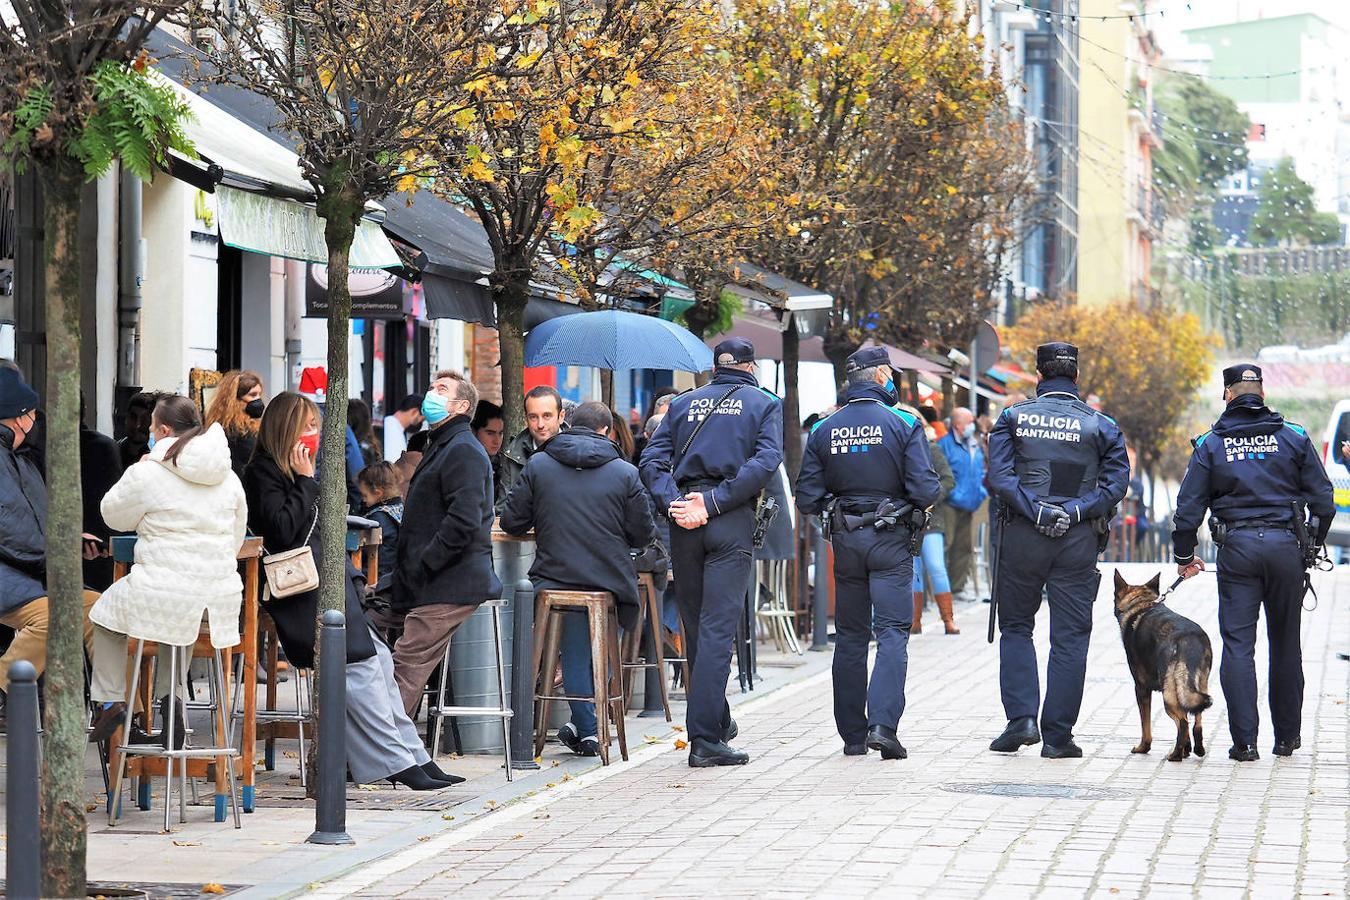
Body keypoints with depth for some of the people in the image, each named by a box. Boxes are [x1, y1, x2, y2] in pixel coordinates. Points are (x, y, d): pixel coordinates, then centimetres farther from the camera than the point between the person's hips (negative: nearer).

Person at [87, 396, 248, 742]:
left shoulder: (147, 474, -9)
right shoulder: (228, 477, 8)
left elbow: (113, 515, 8)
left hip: (163, 596, -5)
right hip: (221, 601, 5)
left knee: (106, 613, 22)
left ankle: (111, 699, 18)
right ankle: (169, 695, 27)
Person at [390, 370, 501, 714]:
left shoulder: (463, 451, -11)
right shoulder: (441, 447, 24)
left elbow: (463, 522, -23)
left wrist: (421, 567, -19)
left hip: (449, 588, -10)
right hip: (440, 586, 10)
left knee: (407, 665, -13)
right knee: (411, 667, 8)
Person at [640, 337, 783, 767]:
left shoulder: (683, 403, 16)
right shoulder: (764, 404, 7)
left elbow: (652, 460, 2)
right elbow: (765, 461, -10)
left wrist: (672, 503, -9)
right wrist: (713, 502, -12)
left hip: (685, 523, 3)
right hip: (733, 523, -3)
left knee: (695, 627, 15)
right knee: (717, 629, -7)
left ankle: (718, 721, 28)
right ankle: (705, 739, -14)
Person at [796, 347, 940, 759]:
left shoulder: (823, 430, 3)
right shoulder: (904, 423, -7)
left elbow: (807, 499, -1)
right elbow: (925, 490, -13)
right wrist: (921, 501, 9)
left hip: (845, 540, 3)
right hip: (891, 540, -3)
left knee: (850, 636, 11)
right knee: (892, 633, -3)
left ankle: (852, 733, 12)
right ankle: (882, 725, -18)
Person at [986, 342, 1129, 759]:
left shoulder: (1013, 418, 4)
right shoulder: (1101, 425, 5)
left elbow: (1000, 475, -8)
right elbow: (1116, 482, -4)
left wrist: (1036, 510, -11)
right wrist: (1075, 511, -7)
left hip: (1022, 536, 0)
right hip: (1078, 539, 0)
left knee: (1016, 628, 14)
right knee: (1070, 637, 4)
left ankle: (1021, 718, -1)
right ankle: (1058, 735, 3)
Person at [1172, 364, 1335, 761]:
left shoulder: (1210, 444, 3)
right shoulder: (1294, 437, 4)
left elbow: (1188, 508, 2)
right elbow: (1323, 500, 4)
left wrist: (1184, 557, 14)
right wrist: (1314, 544, 20)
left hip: (1236, 549, -1)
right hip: (1286, 545, 1)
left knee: (1237, 644, 0)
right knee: (1285, 643, 12)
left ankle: (1244, 741, -6)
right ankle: (1287, 736, 20)